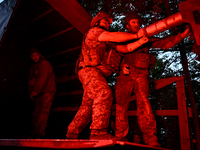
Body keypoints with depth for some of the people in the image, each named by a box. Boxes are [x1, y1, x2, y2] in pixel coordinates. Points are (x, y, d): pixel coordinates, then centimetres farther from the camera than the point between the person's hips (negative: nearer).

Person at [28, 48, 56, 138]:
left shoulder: (44, 63, -5)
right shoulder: (33, 67, 20)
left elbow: (42, 78, -15)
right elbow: (31, 80, 18)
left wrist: (35, 91, -17)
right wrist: (31, 93, 5)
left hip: (47, 91, -7)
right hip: (38, 93, 7)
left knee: (43, 112, -14)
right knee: (36, 113, 4)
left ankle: (40, 134, -14)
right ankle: (34, 134, 11)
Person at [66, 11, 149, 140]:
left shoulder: (109, 43, 29)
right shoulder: (94, 31, 6)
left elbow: (125, 48, 17)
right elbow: (114, 36, -9)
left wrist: (140, 42, 3)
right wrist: (136, 35, -5)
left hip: (98, 73, 9)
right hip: (89, 69, -8)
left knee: (88, 105, 5)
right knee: (104, 93, -29)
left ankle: (72, 133, 13)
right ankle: (99, 132, -33)